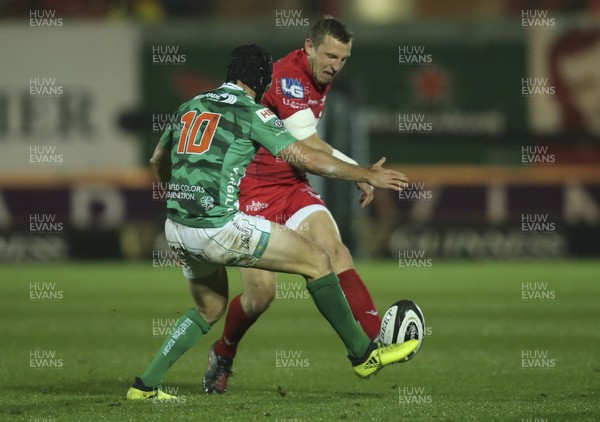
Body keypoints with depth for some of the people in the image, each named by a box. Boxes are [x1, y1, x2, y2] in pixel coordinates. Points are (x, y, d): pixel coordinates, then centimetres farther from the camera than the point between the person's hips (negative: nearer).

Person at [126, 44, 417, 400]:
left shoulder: (189, 108, 17)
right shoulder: (251, 113, -3)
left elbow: (159, 162, 29)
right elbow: (305, 158, -7)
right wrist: (368, 176, 2)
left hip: (177, 228, 7)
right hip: (219, 228, -7)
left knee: (210, 309, 28)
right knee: (316, 260, 3)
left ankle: (146, 385, 21)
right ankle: (363, 354, 7)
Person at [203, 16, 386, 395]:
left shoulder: (321, 78, 9)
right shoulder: (287, 76, -21)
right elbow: (305, 143, -29)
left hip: (293, 186, 7)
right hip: (254, 191, -7)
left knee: (334, 249, -18)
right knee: (261, 292, -8)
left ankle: (375, 339, -31)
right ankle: (222, 357, 20)